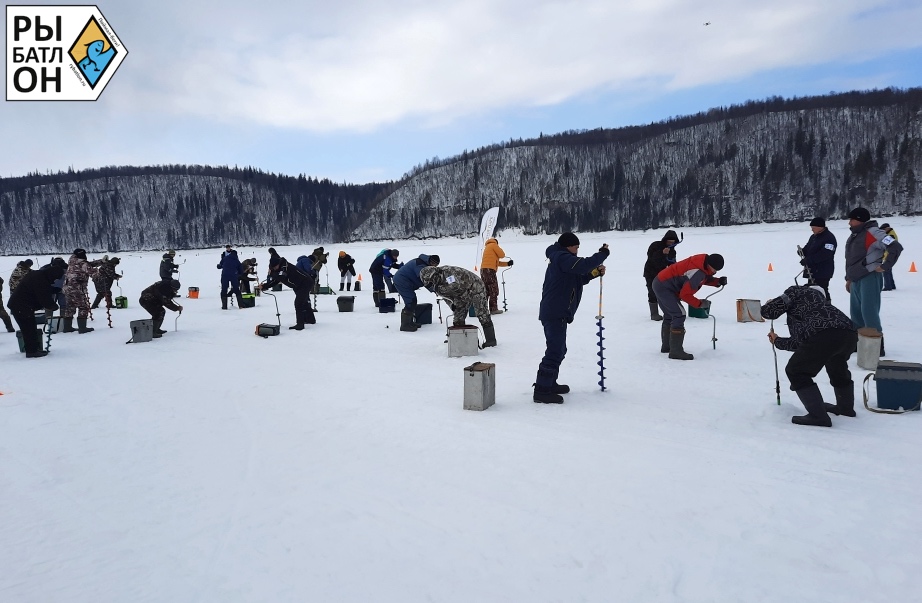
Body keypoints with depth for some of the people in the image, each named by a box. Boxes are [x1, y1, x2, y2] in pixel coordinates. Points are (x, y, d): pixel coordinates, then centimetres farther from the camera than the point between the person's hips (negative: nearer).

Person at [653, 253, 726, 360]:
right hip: (664, 287, -11)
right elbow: (685, 294, -22)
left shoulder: (703, 261, -1)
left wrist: (718, 281, 0)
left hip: (660, 283, 11)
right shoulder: (698, 272, -27)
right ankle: (676, 351, -15)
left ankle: (666, 346, 36)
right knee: (679, 315, -15)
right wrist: (700, 303, -12)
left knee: (669, 315, 22)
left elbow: (704, 278, 17)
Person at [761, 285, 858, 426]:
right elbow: (800, 341, 36)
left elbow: (769, 311, 7)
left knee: (796, 372, 9)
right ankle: (846, 407, 52)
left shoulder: (795, 291, 20)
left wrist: (768, 305, 32)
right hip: (849, 334, 8)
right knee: (837, 368, 36)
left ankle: (818, 416, 5)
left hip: (822, 336, -8)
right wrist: (777, 341, 53)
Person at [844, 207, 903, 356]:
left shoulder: (872, 233, -13)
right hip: (856, 280, 9)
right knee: (856, 313, 12)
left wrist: (885, 266, -15)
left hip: (870, 278, -9)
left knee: (869, 313, -10)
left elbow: (896, 247, -21)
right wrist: (849, 278, 24)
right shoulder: (854, 236, 15)